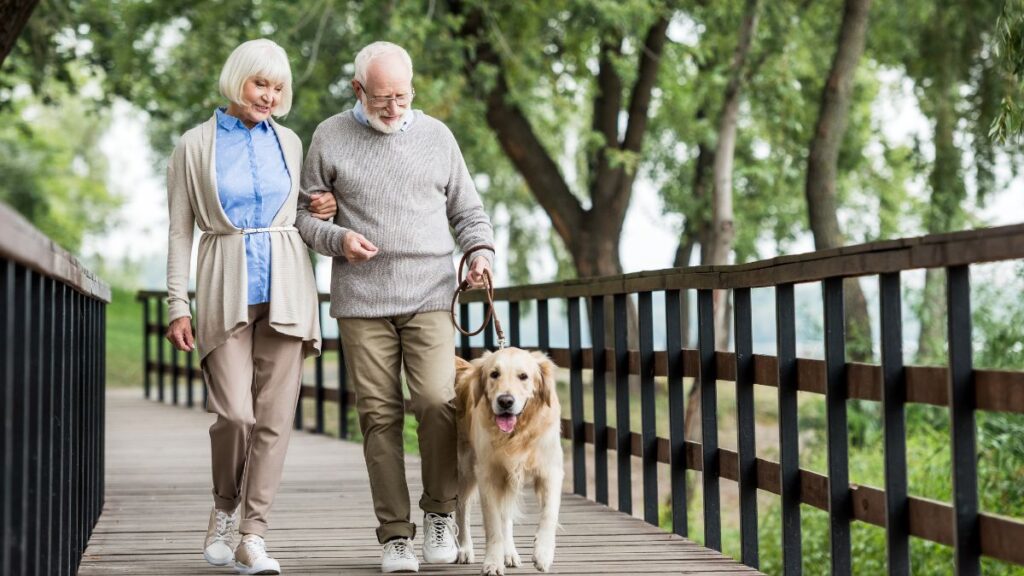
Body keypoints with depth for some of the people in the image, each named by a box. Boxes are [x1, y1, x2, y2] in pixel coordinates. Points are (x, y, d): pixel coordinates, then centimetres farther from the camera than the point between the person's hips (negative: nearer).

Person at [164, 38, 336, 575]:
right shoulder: (195, 146, 3)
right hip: (226, 288, -3)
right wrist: (177, 304, -5)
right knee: (234, 412, -13)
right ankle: (224, 509, 14)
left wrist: (320, 210, 2)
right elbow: (180, 230, 2)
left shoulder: (288, 142, 11)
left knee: (275, 416, -3)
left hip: (285, 285, 3)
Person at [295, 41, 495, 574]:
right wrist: (338, 239, -10)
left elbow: (466, 211, 16)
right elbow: (303, 214, 10)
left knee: (438, 401, -14)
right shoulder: (329, 138, 7)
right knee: (379, 416, -1)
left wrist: (481, 250, -3)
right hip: (360, 302, 0)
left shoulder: (436, 136, 10)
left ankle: (439, 512, 6)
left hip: (428, 296, 0)